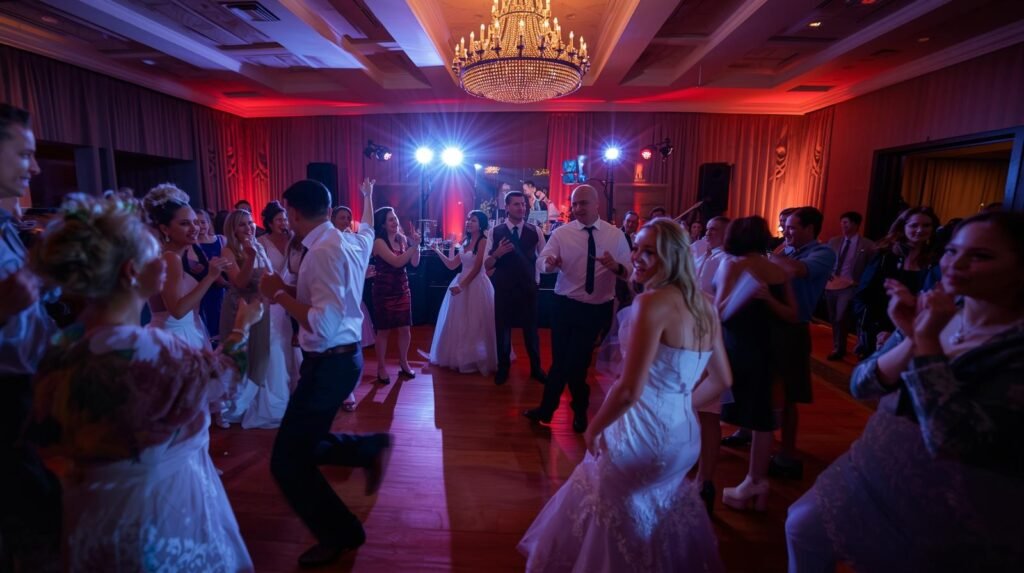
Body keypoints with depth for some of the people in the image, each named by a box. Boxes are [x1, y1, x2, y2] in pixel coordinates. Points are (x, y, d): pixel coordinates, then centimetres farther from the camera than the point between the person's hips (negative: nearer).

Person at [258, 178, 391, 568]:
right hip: (339, 358, 11)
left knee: (288, 460, 4)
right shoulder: (350, 241, 4)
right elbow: (368, 228, 28)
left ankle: (340, 534, 23)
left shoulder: (324, 252, -24)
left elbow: (324, 325, -32)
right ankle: (372, 447, 26)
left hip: (329, 363, -11)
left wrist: (280, 294, -22)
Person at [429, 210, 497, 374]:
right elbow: (452, 265, 12)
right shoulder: (466, 243, 14)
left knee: (475, 325, 0)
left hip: (476, 285, -8)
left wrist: (461, 286, -18)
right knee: (459, 324, 12)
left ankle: (478, 359, 14)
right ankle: (460, 358, 26)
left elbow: (477, 268, -15)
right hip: (462, 283, 8)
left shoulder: (483, 241, -8)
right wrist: (438, 251, 1)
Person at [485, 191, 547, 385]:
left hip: (528, 287, 1)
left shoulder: (535, 231, 0)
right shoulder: (495, 232, -3)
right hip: (503, 288, 0)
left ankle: (536, 368, 29)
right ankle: (503, 368, 30)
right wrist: (497, 253, -20)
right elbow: (487, 265, -3)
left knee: (531, 328, 11)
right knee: (502, 328, 11)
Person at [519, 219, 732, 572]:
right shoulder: (705, 306, 2)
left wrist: (593, 429, -10)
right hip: (685, 437, 8)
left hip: (644, 435, -8)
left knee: (615, 511, 18)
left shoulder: (652, 303, -23)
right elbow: (722, 380, 10)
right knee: (658, 511, 32)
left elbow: (629, 390, -26)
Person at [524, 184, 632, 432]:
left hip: (598, 309, 0)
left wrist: (616, 267, -28)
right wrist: (549, 264, -38)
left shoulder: (616, 235, -2)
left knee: (577, 361, 9)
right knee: (561, 359, 10)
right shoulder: (561, 233, -3)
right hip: (566, 306, 0)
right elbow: (540, 261, -15)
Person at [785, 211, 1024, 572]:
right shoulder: (934, 311, -4)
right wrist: (912, 339, -21)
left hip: (958, 513, -5)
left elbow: (948, 438, -30)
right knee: (803, 528, 10)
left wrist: (927, 340, -27)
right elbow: (861, 386, -6)